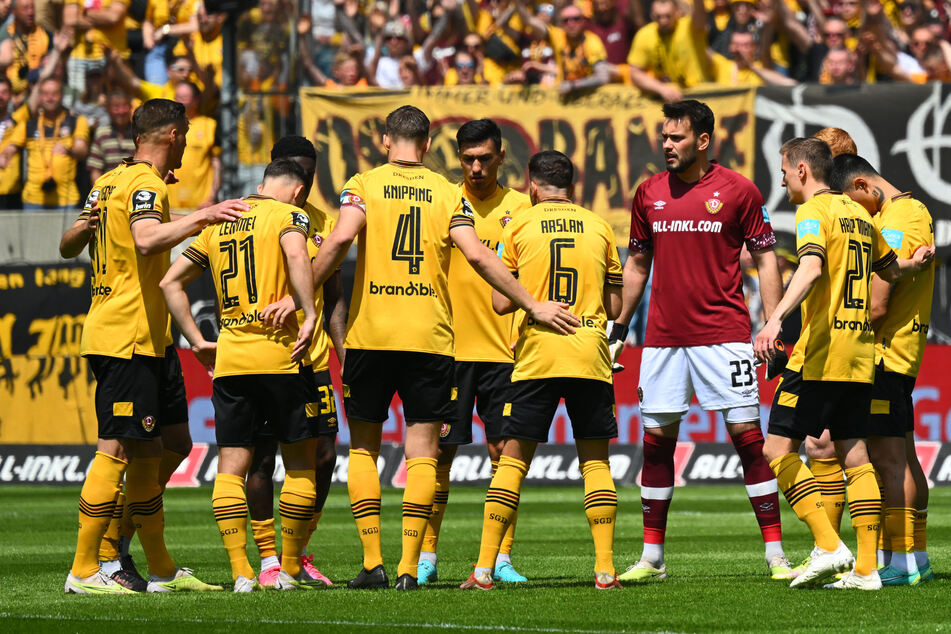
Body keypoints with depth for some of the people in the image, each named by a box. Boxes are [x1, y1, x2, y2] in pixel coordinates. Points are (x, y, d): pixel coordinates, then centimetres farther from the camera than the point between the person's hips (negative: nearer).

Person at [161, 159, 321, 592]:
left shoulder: (219, 223, 16)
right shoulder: (288, 214, -1)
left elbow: (171, 283, 17)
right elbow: (296, 255, -24)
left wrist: (198, 342, 18)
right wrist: (308, 316, -23)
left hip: (229, 360, 4)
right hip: (280, 356, -4)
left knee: (231, 466, 4)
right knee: (300, 460, 8)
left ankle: (241, 572, -5)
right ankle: (290, 570, 7)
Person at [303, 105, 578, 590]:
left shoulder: (362, 186, 1)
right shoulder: (448, 194, 5)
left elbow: (340, 239, -15)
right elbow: (479, 257, -3)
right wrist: (532, 305, 3)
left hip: (370, 334, -1)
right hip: (429, 340, 1)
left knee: (363, 445, 11)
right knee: (422, 450, 4)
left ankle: (372, 562, 3)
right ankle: (409, 566, -4)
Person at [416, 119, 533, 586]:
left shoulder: (519, 208, 6)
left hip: (502, 349, 1)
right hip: (449, 346, -1)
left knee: (504, 452, 0)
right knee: (439, 450, 0)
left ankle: (502, 559, 5)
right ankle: (425, 556, 7)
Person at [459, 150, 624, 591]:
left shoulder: (518, 227, 3)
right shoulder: (599, 228, 8)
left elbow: (501, 303, 3)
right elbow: (614, 307, 11)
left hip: (536, 356, -1)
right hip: (590, 356, 1)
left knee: (512, 459, 4)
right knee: (595, 461, 7)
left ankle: (485, 567, 1)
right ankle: (605, 568, -1)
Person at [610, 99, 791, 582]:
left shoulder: (737, 190, -2)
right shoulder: (649, 193, 9)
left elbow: (765, 259, 1)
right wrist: (619, 327, 16)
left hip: (723, 334, -4)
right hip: (663, 337, 4)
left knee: (747, 435, -6)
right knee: (656, 440, 4)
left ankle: (775, 555, -2)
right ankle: (652, 557, 13)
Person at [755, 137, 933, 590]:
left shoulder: (813, 212, -8)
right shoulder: (859, 215, 18)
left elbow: (811, 266, -27)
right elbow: (889, 268, 34)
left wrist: (776, 318, -38)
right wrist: (914, 263, 17)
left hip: (819, 353, -8)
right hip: (859, 355, 8)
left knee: (778, 448, -4)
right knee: (854, 455, 7)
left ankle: (828, 545, -14)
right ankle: (865, 567, 2)